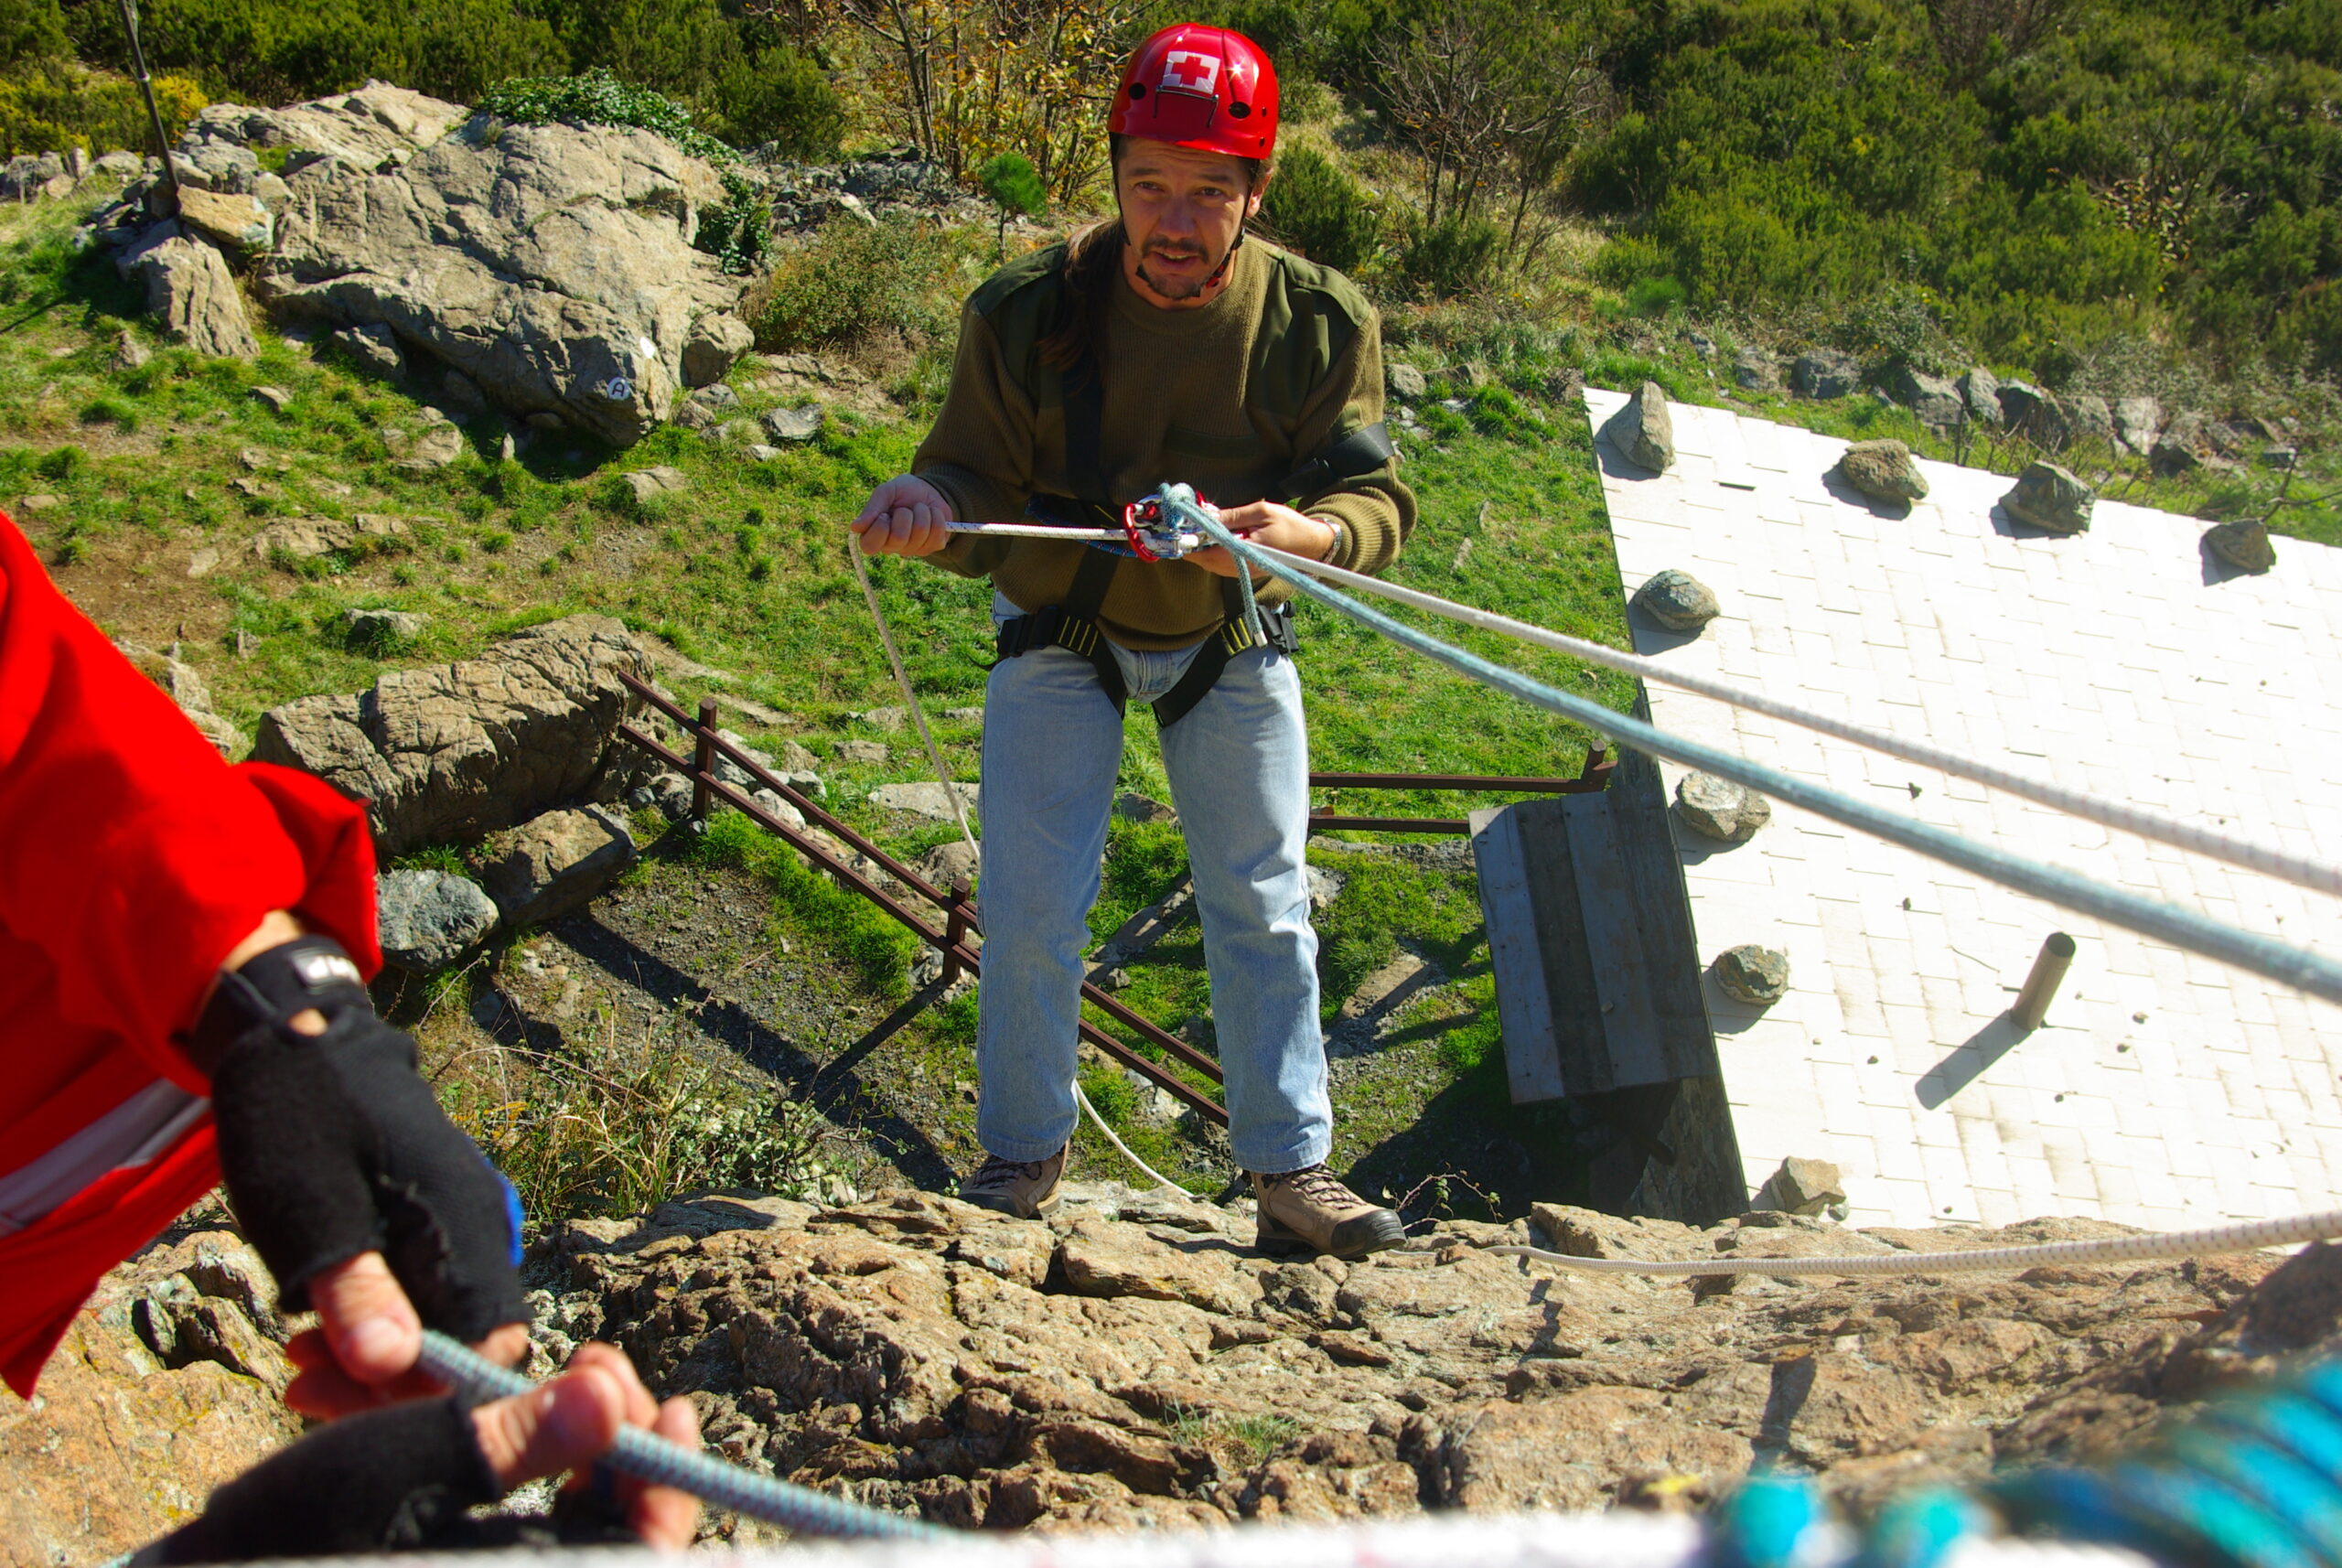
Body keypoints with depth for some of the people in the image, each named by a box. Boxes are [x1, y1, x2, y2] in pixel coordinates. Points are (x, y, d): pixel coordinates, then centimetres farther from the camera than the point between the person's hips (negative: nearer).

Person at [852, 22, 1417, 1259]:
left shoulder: (1319, 322, -16)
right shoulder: (1027, 312, -20)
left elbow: (1378, 498, -15)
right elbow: (977, 485, -15)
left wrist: (1304, 533, -39)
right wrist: (925, 503, -40)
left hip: (1232, 642, 1)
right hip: (1059, 636, -1)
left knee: (1263, 908, 6)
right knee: (1032, 913, -2)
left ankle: (1290, 1168, 18)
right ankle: (1023, 1155, 19)